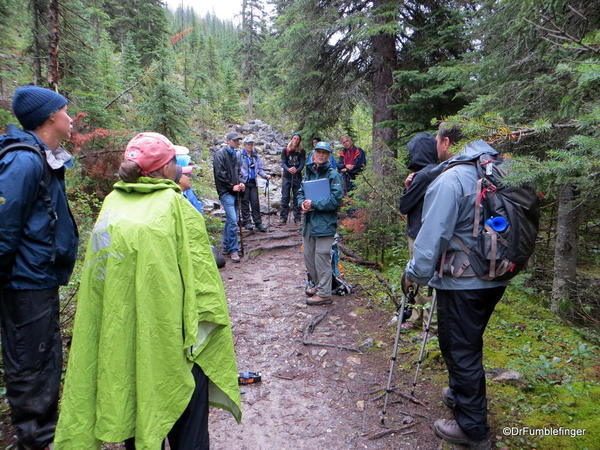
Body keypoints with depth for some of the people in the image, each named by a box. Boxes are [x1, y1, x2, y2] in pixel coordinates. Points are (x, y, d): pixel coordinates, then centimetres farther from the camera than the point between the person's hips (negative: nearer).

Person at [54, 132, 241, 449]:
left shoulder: (112, 203, 1)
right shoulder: (176, 206, -12)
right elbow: (200, 273, -13)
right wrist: (210, 320, -5)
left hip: (117, 336, 5)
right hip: (168, 336, -5)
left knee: (136, 407, 22)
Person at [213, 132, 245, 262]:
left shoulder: (236, 155, 15)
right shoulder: (220, 155, -8)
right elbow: (220, 174, -13)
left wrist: (240, 183, 4)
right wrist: (232, 186, -10)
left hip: (235, 192, 8)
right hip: (226, 192, -8)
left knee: (230, 220, 13)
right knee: (233, 221, -13)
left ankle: (226, 247, 23)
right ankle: (233, 250, -6)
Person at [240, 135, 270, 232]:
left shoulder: (256, 156, 13)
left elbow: (260, 169, 17)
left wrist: (266, 175, 1)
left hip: (253, 182, 4)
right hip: (244, 182, -4)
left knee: (255, 203, 3)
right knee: (245, 202, 2)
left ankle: (258, 223, 7)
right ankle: (247, 222, 10)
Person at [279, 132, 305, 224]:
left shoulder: (302, 152, 5)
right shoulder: (285, 151, 5)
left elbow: (302, 164, -5)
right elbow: (283, 163, -5)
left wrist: (297, 170, -26)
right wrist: (288, 169, -27)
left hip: (297, 177, 0)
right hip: (287, 176, 0)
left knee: (297, 197, 2)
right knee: (285, 197, -2)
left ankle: (297, 218, 8)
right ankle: (283, 218, 2)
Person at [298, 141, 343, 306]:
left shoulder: (333, 174, -8)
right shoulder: (309, 172, 13)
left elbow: (335, 199, -17)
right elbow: (301, 192, 18)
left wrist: (313, 204, -16)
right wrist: (302, 203, -4)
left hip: (325, 222, -7)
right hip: (309, 221, 7)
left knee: (321, 258, -4)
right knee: (308, 256, 15)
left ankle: (324, 294, 7)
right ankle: (318, 285, 34)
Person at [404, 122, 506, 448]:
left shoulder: (449, 180, -20)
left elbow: (433, 235, -21)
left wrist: (417, 274, -9)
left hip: (462, 284, -8)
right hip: (495, 279, 9)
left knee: (460, 350, 6)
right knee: (468, 344, 25)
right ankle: (461, 393, 45)